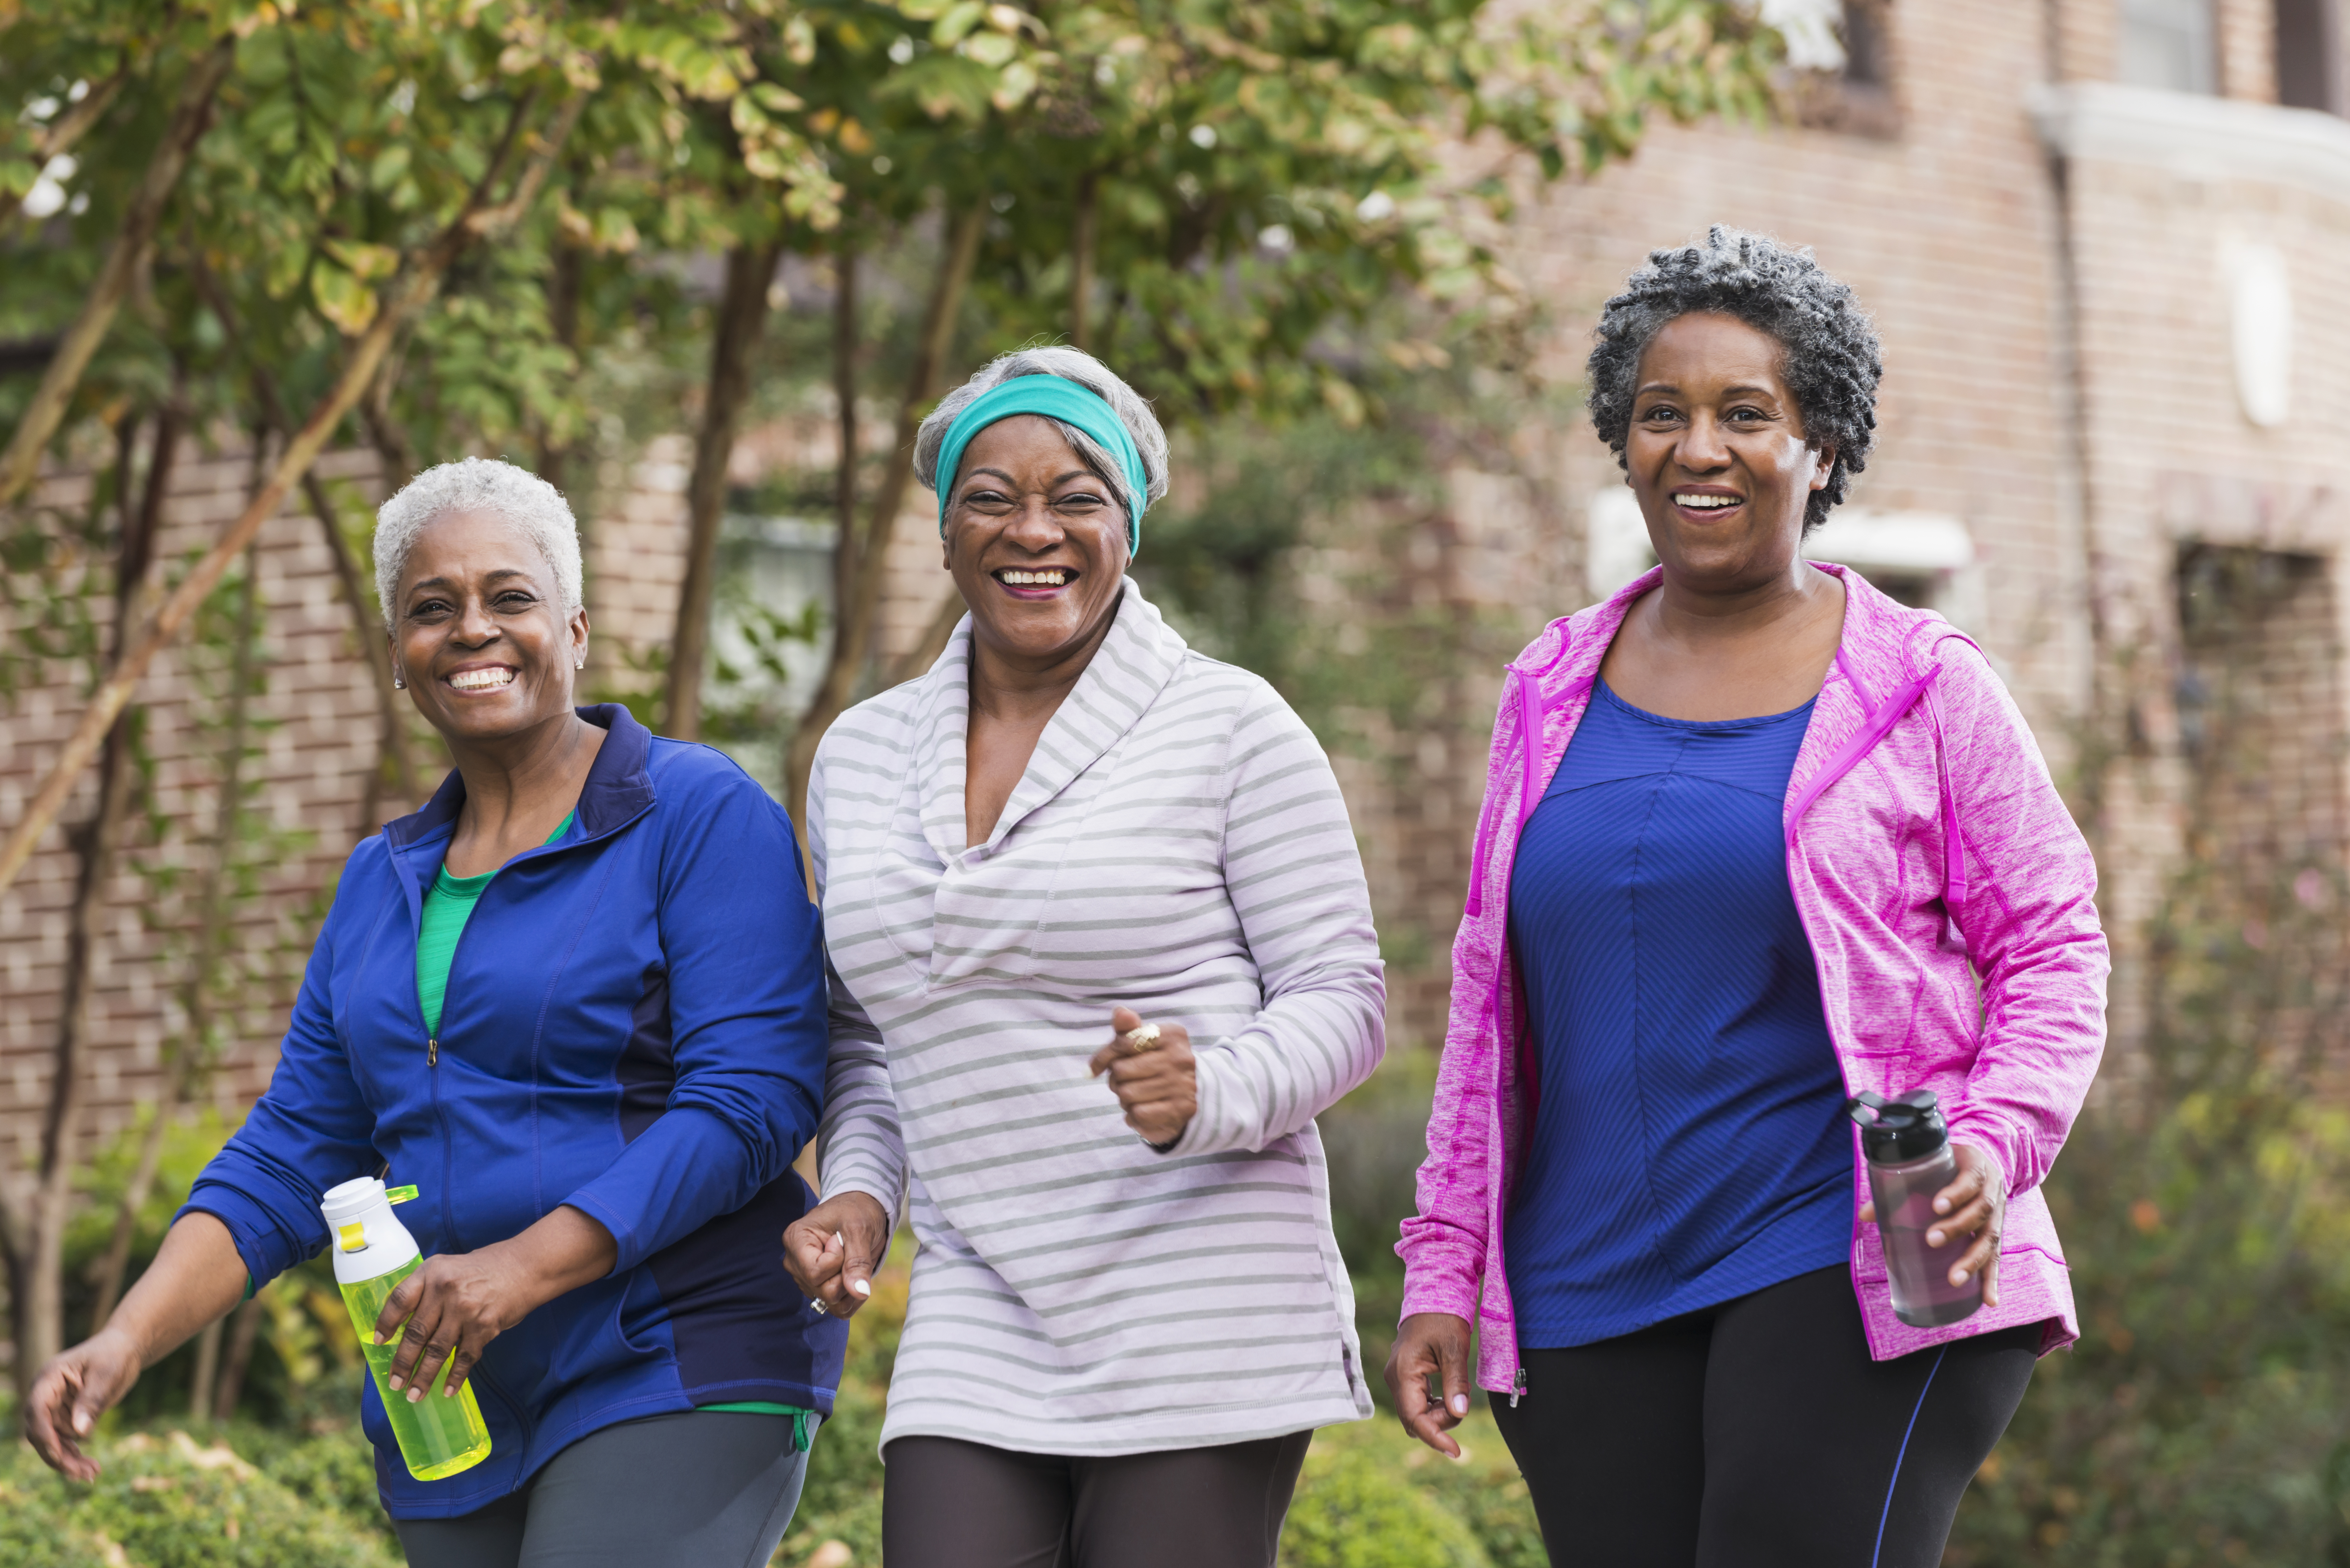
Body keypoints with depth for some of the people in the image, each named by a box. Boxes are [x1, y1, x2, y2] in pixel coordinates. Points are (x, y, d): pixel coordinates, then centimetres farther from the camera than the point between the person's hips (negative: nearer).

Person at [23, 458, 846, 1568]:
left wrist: (525, 1267, -22)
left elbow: (753, 1095, -14)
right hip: (456, 1417, 7)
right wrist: (129, 1337, -2)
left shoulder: (701, 818, -4)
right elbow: (292, 1157, 14)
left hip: (677, 1385, -7)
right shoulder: (385, 884, 17)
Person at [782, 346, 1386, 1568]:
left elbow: (1343, 997, -2)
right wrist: (858, 1193, 6)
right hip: (976, 1327, 4)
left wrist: (1214, 1092, -21)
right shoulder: (861, 757, 14)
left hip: (1201, 1326, -4)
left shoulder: (1230, 728, -1)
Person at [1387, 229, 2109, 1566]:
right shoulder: (1553, 697, 14)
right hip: (1591, 1295, 4)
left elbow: (2053, 951, 3)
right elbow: (1491, 1000, 18)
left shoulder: (1921, 689, 3)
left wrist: (1993, 1143, -16)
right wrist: (1444, 1271, 13)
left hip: (1855, 1274, -4)